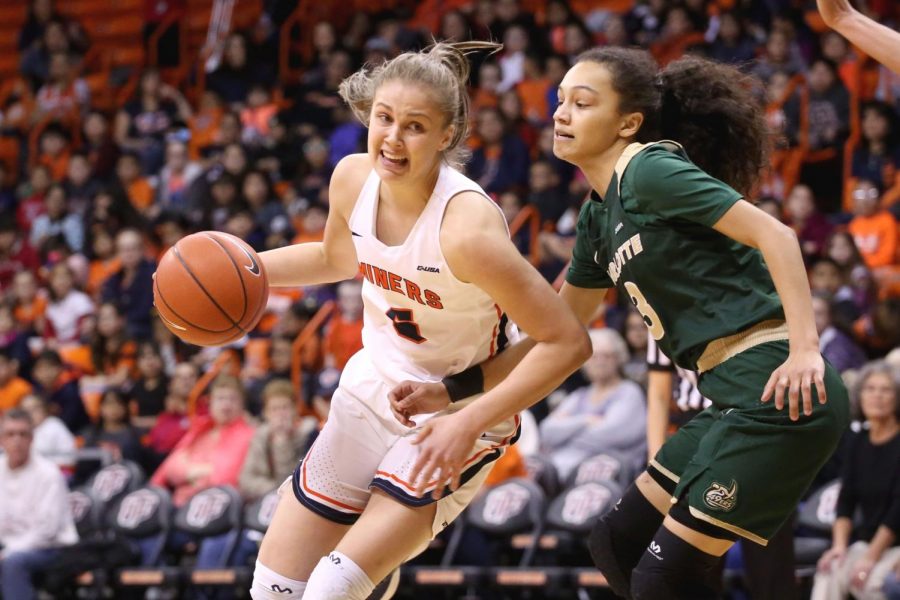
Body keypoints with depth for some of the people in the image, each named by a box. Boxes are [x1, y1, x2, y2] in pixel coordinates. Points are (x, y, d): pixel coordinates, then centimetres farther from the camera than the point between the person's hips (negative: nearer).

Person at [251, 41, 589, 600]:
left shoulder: (466, 228, -30)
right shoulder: (353, 178, -10)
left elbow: (568, 341, -27)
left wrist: (471, 422, -30)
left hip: (458, 411, -6)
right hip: (373, 389, 6)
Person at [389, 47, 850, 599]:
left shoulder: (652, 170, -9)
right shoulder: (598, 217, 18)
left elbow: (774, 235, -16)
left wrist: (805, 348, -26)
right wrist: (451, 390, 20)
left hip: (780, 393, -9)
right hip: (737, 399, 9)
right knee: (617, 546, 14)